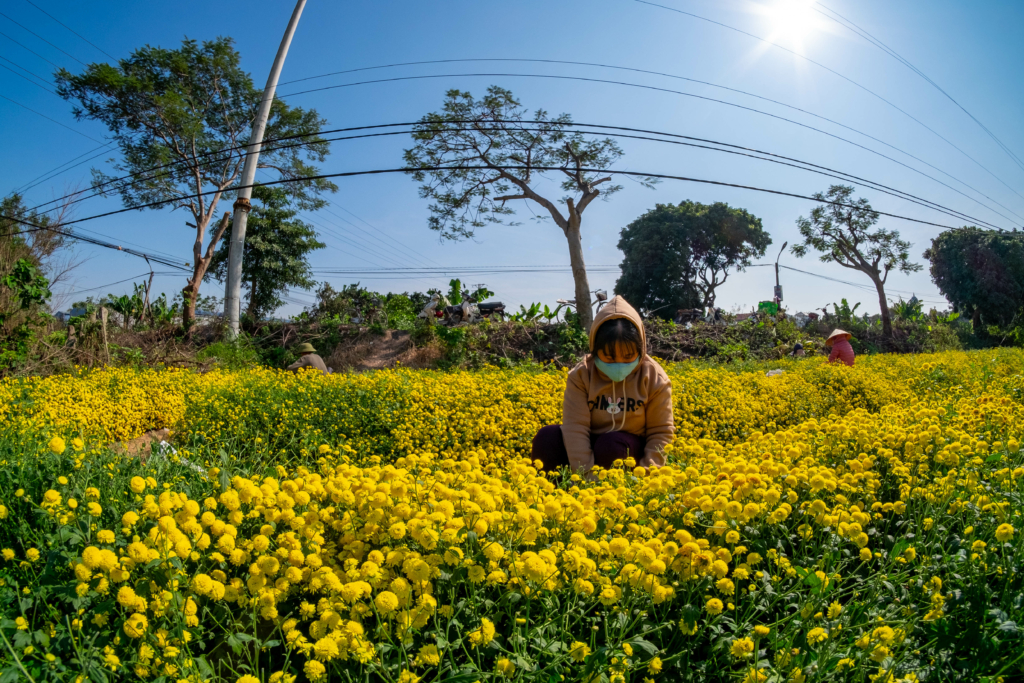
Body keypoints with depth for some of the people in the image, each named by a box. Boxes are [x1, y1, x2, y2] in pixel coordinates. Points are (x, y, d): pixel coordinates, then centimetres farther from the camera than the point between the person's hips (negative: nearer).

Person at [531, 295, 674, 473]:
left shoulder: (655, 379, -12)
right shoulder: (581, 375, -12)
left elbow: (661, 433, -6)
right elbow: (575, 426, -19)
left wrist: (649, 471, -21)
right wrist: (584, 473, -31)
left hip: (631, 451, -1)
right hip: (590, 445, 1)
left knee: (611, 445, -36)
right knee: (547, 437, -26)